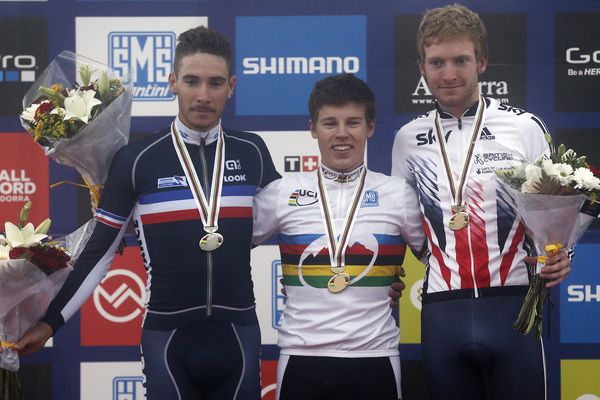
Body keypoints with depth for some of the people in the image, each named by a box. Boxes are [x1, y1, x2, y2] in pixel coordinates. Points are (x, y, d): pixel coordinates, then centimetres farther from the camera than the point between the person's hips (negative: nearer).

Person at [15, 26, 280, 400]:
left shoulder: (252, 152, 3)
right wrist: (52, 321, 1)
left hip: (238, 335, 2)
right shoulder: (137, 160, -4)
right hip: (168, 338, -2)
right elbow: (100, 250, 2)